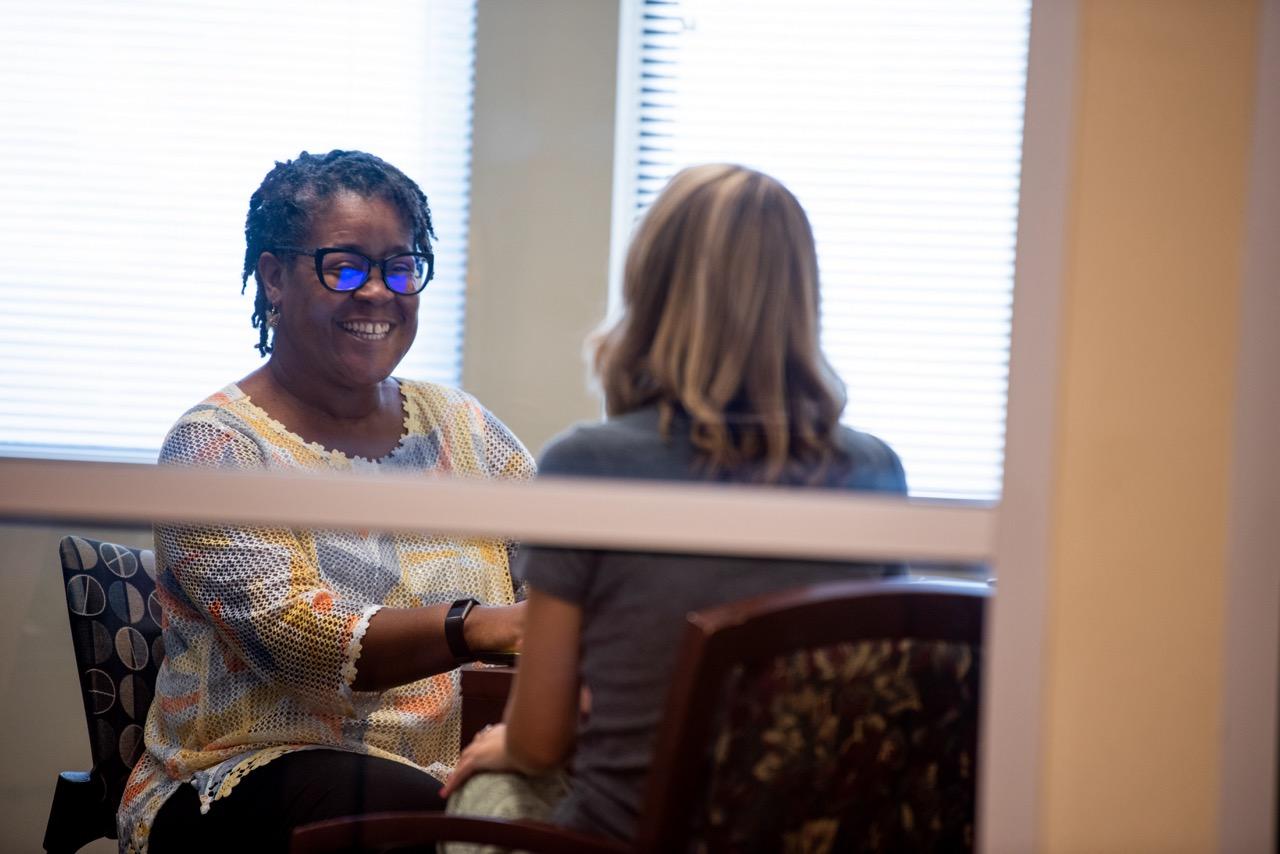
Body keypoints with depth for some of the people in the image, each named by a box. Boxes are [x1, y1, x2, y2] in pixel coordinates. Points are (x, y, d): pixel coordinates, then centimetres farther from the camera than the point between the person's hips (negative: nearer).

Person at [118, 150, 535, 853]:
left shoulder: (459, 426, 15)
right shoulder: (215, 445, -3)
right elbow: (287, 633, -18)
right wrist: (476, 627, -34)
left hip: (458, 766, 5)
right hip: (251, 784, -4)